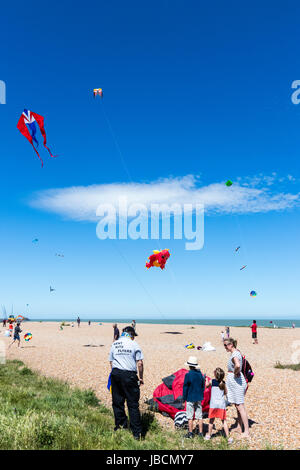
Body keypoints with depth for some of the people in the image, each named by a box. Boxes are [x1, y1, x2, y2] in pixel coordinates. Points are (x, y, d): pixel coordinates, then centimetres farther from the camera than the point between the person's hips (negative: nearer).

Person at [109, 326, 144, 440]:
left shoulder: (114, 344, 12)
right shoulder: (134, 344, -1)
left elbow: (111, 362, 14)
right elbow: (140, 364, -3)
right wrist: (141, 378, 7)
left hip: (115, 374, 4)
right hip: (129, 375, -4)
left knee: (117, 401, 16)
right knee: (133, 404, 2)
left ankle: (120, 425, 27)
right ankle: (136, 432, 5)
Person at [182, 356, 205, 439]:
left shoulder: (188, 375, -16)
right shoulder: (200, 374, 0)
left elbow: (185, 388, -11)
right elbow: (203, 386, 9)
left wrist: (184, 398, -1)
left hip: (190, 398, -5)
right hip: (198, 398, 5)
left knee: (190, 417, 5)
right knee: (199, 416, 11)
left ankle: (190, 433, 10)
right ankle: (201, 433, 16)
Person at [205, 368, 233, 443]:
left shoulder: (212, 381, -4)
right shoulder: (223, 383, 0)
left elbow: (206, 386, 15)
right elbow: (226, 392, 12)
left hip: (213, 403, -1)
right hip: (222, 403, 1)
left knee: (211, 420, 14)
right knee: (224, 421, 6)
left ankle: (208, 435, 25)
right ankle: (228, 437, 4)